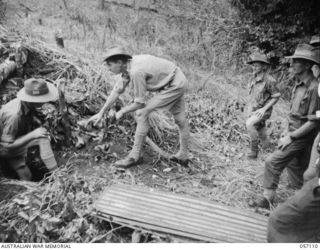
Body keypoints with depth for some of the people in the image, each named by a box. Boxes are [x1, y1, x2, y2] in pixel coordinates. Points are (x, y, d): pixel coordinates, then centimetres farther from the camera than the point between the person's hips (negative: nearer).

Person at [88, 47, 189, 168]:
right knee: (180, 119, 18)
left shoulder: (136, 72, -27)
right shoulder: (128, 65, 1)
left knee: (141, 113, -10)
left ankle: (135, 156, -1)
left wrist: (122, 112, -4)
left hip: (173, 86, -10)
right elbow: (117, 90, 7)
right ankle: (183, 155, 35)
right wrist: (101, 113, 7)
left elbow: (140, 103, -21)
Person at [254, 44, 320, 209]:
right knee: (295, 166, 17)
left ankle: (268, 198, 3)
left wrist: (291, 137, -18)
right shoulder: (298, 85, 7)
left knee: (273, 162, -11)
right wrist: (287, 131, 11)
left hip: (302, 137, -8)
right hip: (293, 133, 9)